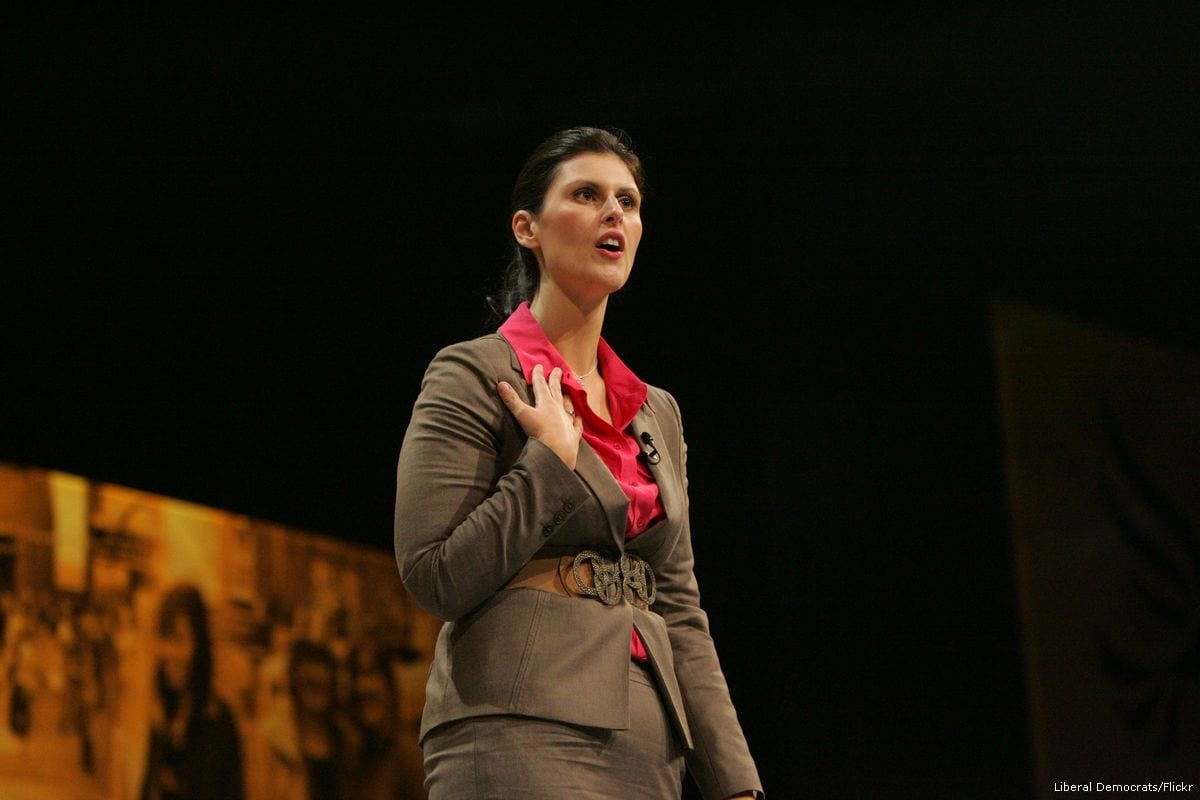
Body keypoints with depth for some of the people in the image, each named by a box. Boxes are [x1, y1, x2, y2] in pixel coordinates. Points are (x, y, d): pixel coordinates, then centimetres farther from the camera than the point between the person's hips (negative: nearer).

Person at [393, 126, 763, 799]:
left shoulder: (657, 413, 18)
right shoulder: (475, 377, -1)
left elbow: (680, 613, 16)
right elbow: (436, 579, -9)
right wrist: (552, 458, -8)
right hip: (522, 738, -7)